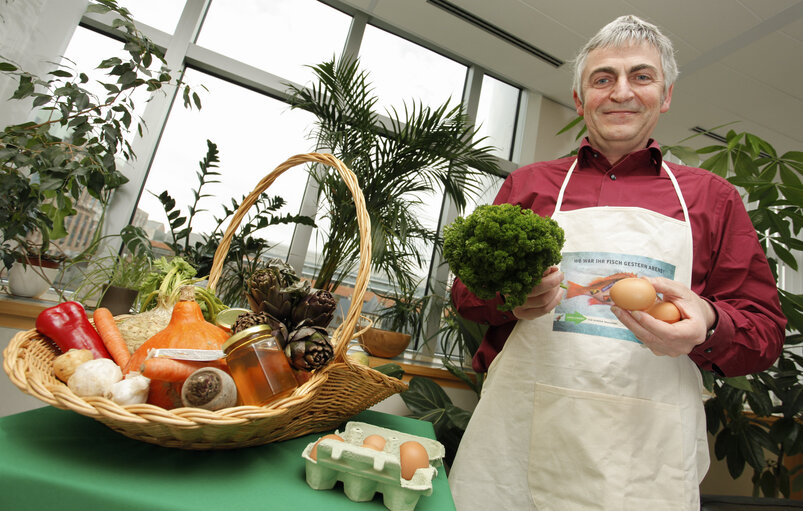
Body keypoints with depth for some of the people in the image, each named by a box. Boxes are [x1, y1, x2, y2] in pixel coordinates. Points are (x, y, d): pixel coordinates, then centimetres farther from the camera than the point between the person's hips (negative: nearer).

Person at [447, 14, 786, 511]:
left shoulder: (712, 196, 10)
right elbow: (466, 290, 9)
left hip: (648, 458, 1)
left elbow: (766, 331, 9)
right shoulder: (526, 183, 8)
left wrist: (706, 327, -14)